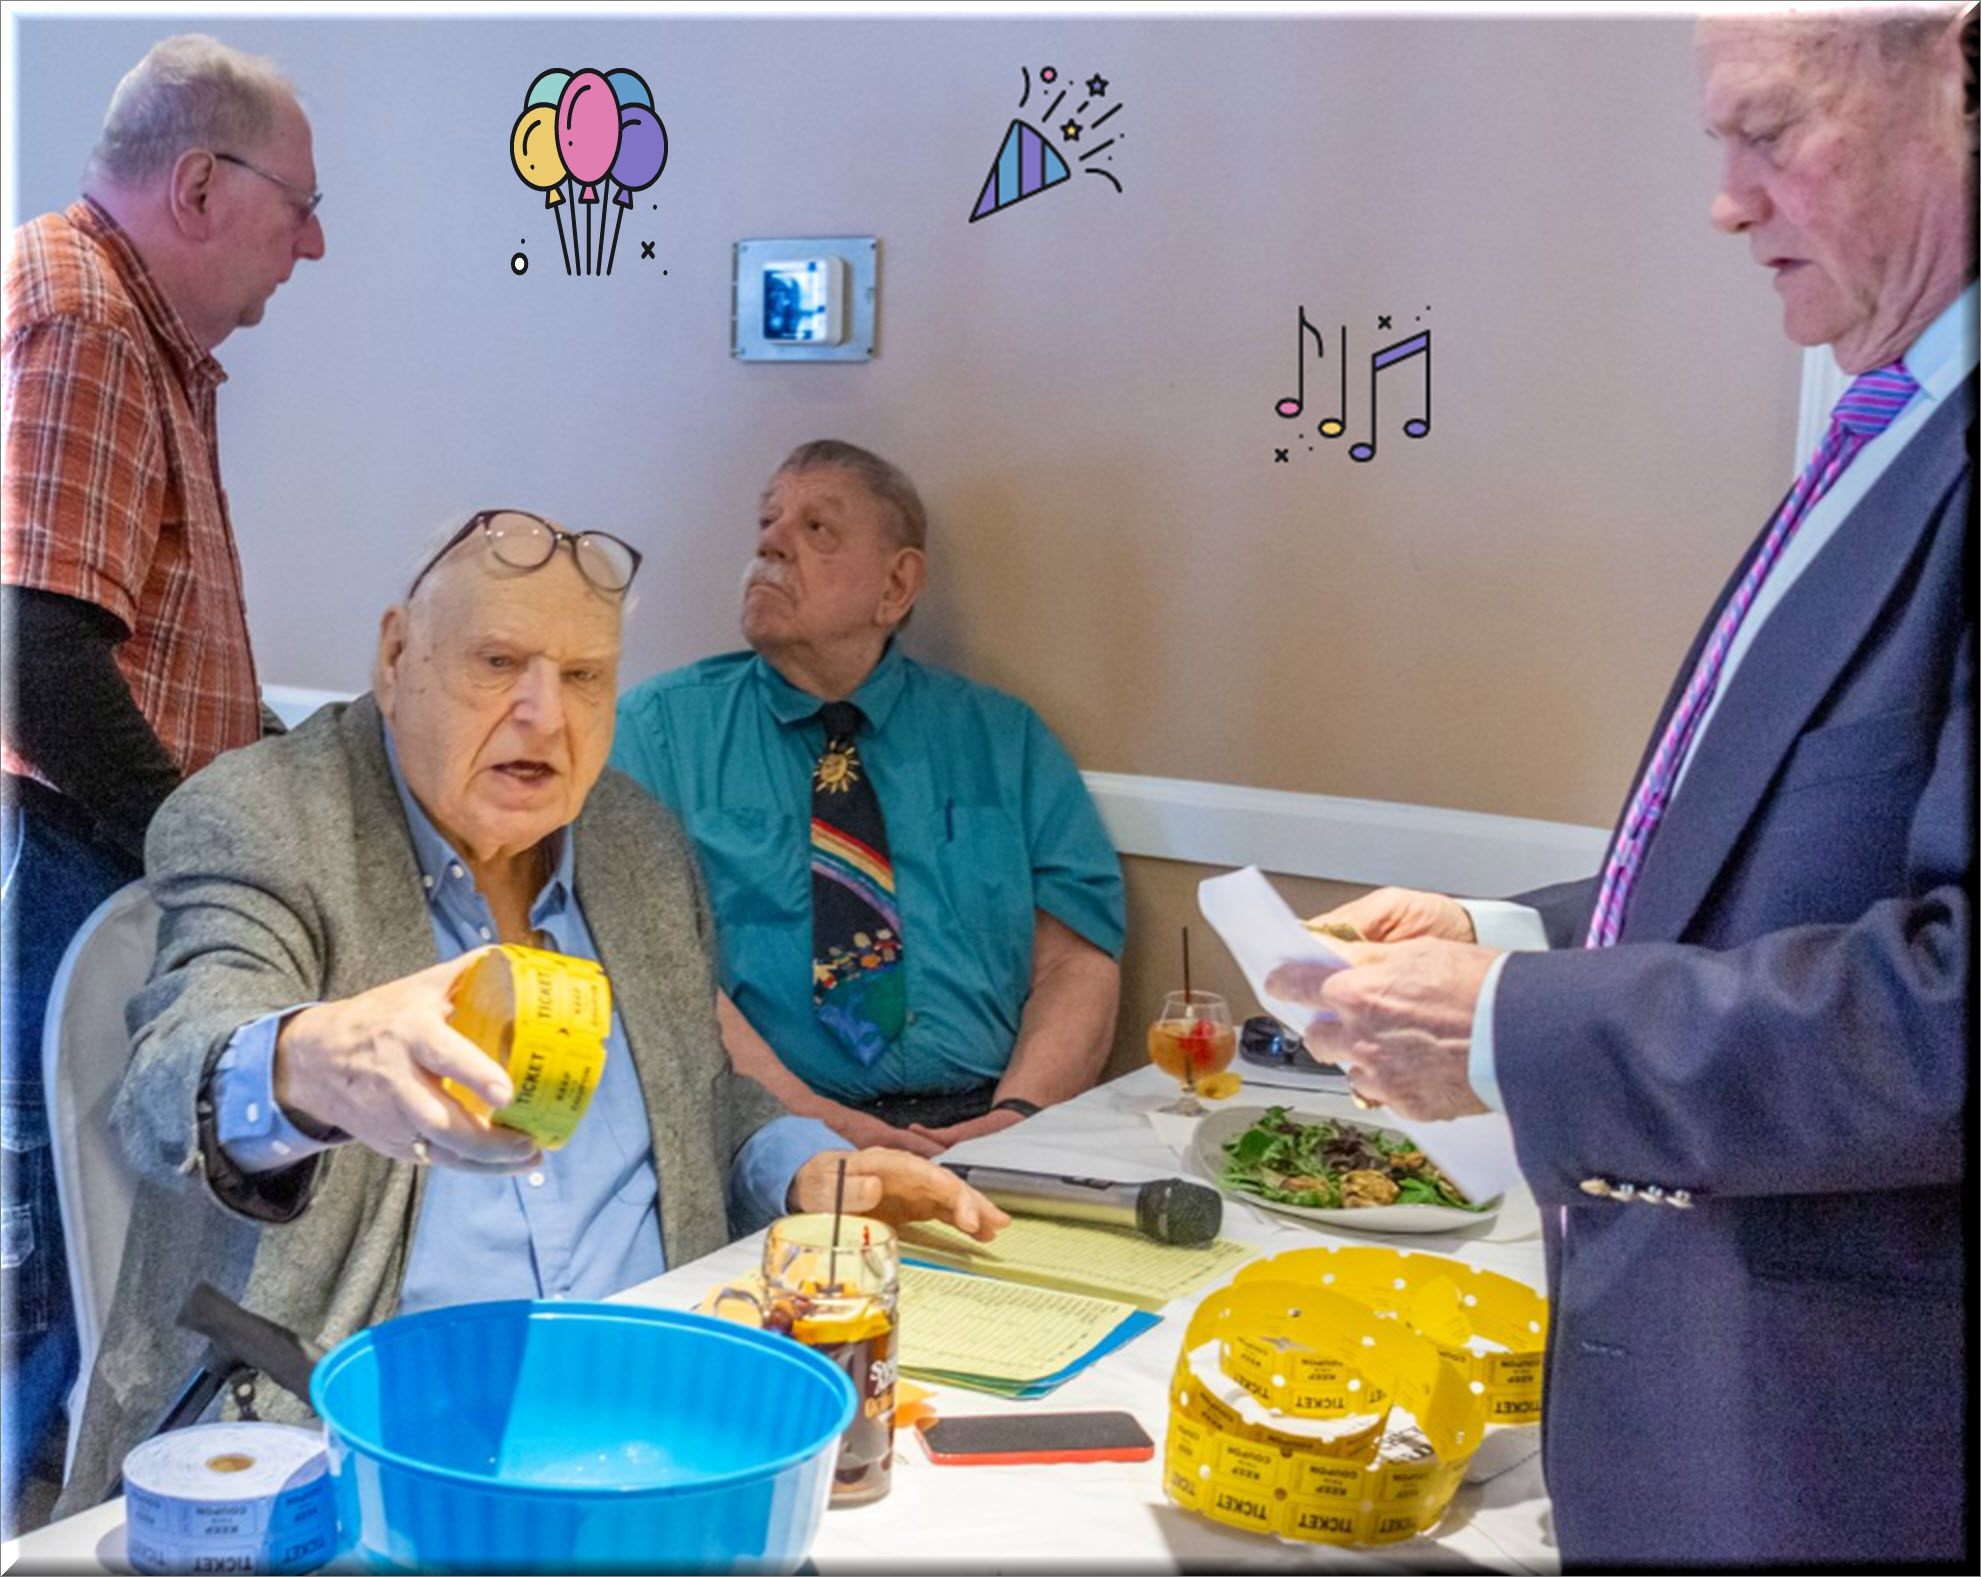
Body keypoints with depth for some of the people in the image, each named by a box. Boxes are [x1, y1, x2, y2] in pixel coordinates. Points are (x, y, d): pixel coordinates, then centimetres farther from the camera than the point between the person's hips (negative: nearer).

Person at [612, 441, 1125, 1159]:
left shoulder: (1004, 739, 16)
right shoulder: (659, 726, 10)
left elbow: (1077, 962, 8)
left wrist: (1017, 1115, -12)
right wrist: (807, 1119, -18)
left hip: (978, 1130, 2)